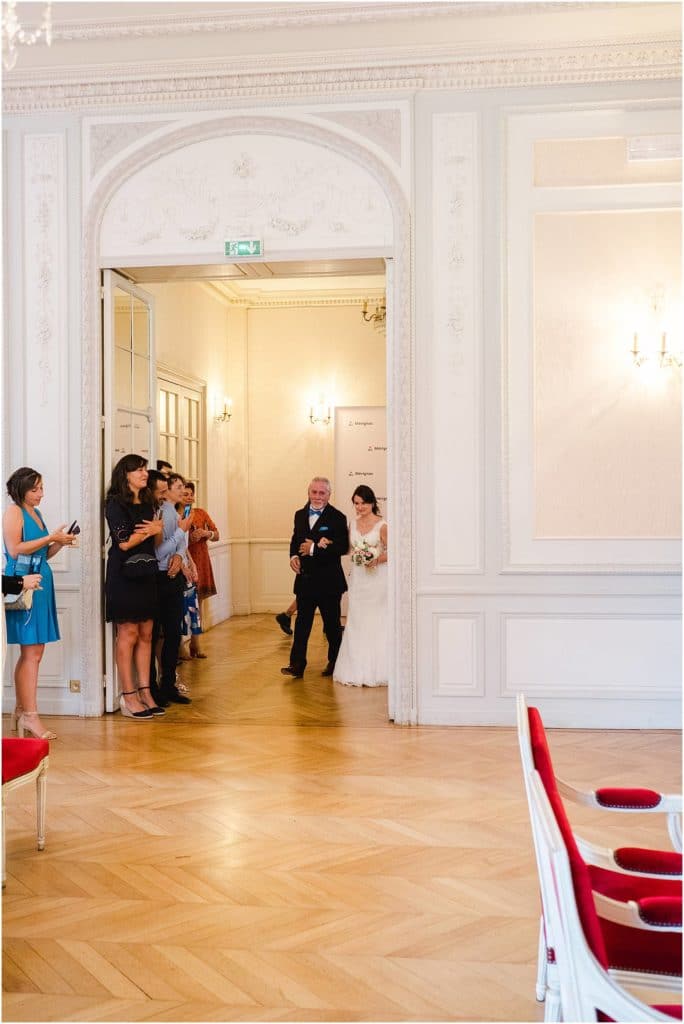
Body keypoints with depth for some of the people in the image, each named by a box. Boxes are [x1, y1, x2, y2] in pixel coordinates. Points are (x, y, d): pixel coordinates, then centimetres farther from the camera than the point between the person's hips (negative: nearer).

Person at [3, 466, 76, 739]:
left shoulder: (35, 513, 20)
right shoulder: (13, 511, -4)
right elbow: (15, 550, -15)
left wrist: (59, 544, 5)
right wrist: (51, 538, -13)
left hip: (40, 582, 9)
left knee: (33, 651, 10)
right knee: (31, 652, -9)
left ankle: (21, 711, 17)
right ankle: (30, 716, -6)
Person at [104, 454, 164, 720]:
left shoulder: (147, 504, 16)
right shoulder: (116, 504, -7)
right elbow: (125, 542, -14)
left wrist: (155, 529, -5)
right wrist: (151, 530, -2)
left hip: (146, 574, 7)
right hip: (124, 575, -7)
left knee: (146, 634, 6)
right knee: (128, 633, -6)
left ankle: (145, 692, 10)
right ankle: (128, 696, 0)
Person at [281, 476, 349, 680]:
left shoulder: (337, 518, -10)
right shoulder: (300, 515, 8)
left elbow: (343, 547, -19)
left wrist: (314, 548, -22)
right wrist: (293, 556, -2)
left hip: (328, 581, -4)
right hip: (305, 579, 4)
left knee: (332, 625, 10)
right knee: (302, 624, 3)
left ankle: (335, 663, 27)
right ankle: (297, 665, 4)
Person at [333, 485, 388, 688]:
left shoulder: (382, 525, -8)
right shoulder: (353, 524, 8)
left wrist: (377, 560, -22)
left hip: (377, 577, -5)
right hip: (358, 578, 5)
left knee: (377, 623, 0)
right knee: (356, 623, 7)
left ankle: (376, 671, 10)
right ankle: (357, 670, 16)